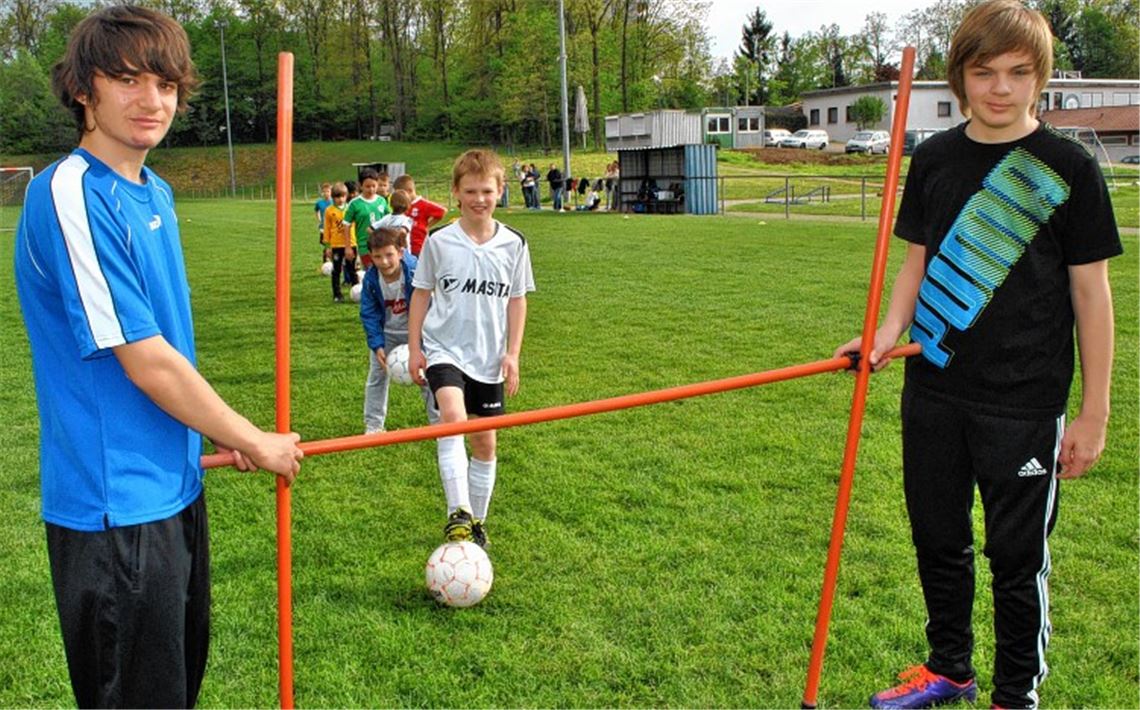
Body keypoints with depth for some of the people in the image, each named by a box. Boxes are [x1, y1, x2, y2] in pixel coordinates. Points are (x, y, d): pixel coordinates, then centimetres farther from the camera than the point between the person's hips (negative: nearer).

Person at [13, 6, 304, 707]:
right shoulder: (69, 195, -20)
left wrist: (220, 432, 10)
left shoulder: (157, 194, 8)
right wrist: (255, 441, -11)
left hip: (175, 482, 8)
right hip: (115, 500, -8)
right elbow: (144, 361, -21)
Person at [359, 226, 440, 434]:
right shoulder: (371, 279, -21)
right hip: (385, 333, 3)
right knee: (377, 377, 9)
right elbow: (369, 313, -11)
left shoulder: (415, 272, -30)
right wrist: (377, 345, -18)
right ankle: (373, 425, 22)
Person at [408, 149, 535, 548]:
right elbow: (421, 294, 4)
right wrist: (414, 347, 2)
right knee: (453, 416, -28)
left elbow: (517, 301, 6)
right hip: (444, 349, -2)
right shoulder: (439, 242, -5)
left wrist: (512, 353, 1)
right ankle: (458, 514, -27)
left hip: (488, 357, 3)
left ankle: (477, 520, 26)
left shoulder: (513, 245, 0)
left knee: (485, 440, 10)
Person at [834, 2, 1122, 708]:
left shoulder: (1068, 167, -7)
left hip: (1024, 404, -4)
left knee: (1018, 555, 8)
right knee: (938, 540, 17)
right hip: (934, 391, 4)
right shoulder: (935, 158, 5)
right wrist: (890, 331, -7)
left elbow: (1091, 291, -5)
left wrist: (1094, 413, -6)